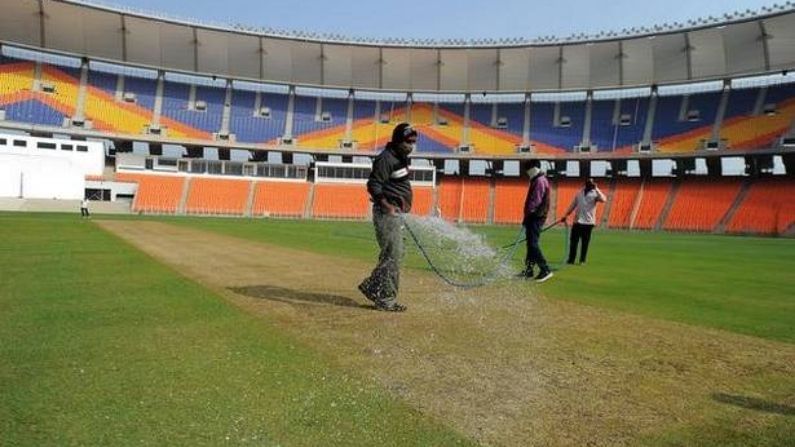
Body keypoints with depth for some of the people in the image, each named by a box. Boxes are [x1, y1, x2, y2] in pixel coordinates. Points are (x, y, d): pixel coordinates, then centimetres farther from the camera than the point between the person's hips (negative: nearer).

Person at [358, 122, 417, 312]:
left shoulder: (401, 157, 15)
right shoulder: (386, 158, -15)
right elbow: (373, 185, -20)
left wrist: (402, 200, 13)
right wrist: (388, 206, -29)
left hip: (396, 212, 10)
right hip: (386, 212, -10)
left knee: (393, 254, 15)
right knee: (392, 254, -7)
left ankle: (371, 287, 24)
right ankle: (386, 299, 2)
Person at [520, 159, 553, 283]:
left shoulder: (540, 181, -13)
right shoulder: (538, 180, 18)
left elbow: (535, 202, -20)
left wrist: (527, 216, -17)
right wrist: (528, 217, 18)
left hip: (536, 217, -11)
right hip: (535, 217, 11)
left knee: (533, 244, -13)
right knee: (531, 243, 13)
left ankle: (545, 270, -15)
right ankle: (529, 270, 20)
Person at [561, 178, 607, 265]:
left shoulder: (595, 193, -2)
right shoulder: (579, 192, 12)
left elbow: (603, 200, -23)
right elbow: (573, 205, 17)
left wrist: (596, 189, -20)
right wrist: (565, 215, 14)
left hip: (588, 222, -4)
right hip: (577, 221, 4)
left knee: (585, 242, 2)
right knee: (573, 241, 4)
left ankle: (582, 260, 10)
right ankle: (571, 259, 11)